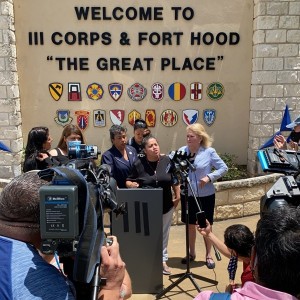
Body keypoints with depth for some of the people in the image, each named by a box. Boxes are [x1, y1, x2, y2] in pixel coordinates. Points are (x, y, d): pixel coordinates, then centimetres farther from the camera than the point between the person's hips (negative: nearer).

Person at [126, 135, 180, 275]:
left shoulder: (167, 161, -5)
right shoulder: (138, 164, -10)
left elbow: (175, 180, 6)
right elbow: (128, 181, -1)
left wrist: (177, 196, 3)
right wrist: (131, 184, -22)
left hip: (166, 206, 2)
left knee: (163, 234, 14)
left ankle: (163, 260, 29)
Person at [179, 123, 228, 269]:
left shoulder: (209, 152, -10)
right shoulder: (182, 151, -3)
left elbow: (223, 168, -6)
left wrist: (209, 177, -17)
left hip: (205, 195, -3)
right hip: (188, 195, 3)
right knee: (190, 224, 16)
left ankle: (208, 255, 27)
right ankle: (191, 253, 34)